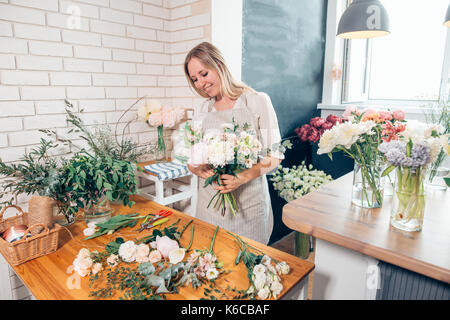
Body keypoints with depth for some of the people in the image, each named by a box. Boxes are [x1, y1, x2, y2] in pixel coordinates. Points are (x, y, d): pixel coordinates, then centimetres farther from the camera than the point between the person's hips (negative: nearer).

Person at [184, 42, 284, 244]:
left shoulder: (258, 102, -3)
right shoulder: (200, 112, 8)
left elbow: (275, 156, -5)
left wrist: (244, 177, -20)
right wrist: (202, 171, -14)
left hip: (249, 203, -2)